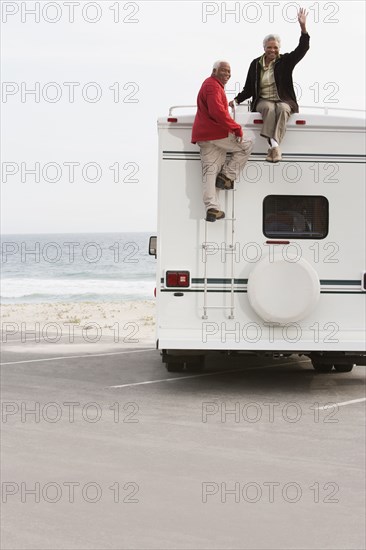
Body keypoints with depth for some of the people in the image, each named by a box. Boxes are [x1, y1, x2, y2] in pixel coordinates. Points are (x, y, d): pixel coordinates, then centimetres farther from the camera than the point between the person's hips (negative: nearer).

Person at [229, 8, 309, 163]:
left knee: (283, 109, -37)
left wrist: (303, 27, -19)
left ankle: (274, 145, -51)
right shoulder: (256, 64, 10)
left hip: (283, 101, -1)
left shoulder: (285, 61, 6)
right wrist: (236, 100, -2)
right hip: (263, 101, 1)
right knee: (269, 108, -36)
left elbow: (302, 49, -8)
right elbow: (249, 89, 13)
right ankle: (274, 146, -51)